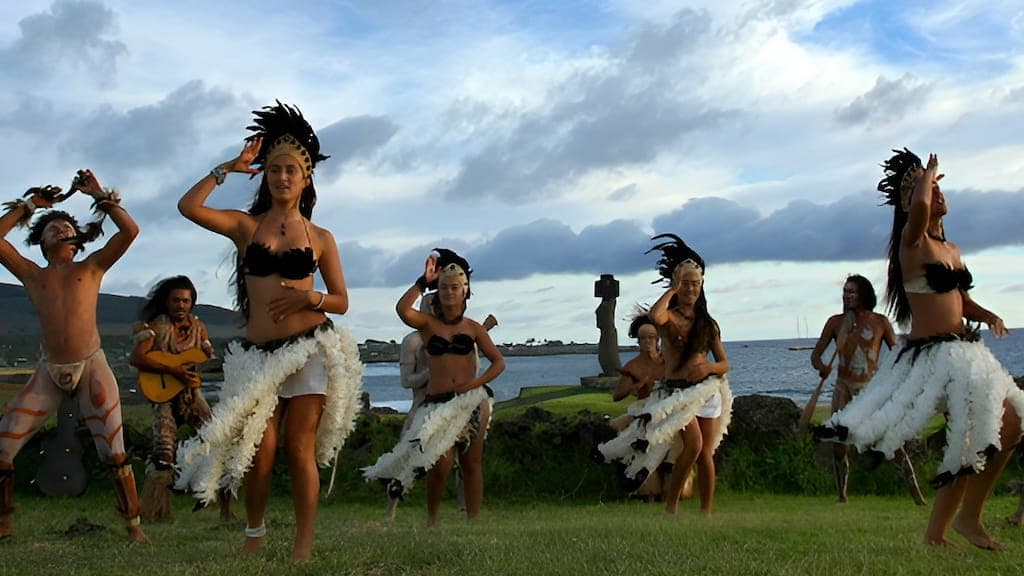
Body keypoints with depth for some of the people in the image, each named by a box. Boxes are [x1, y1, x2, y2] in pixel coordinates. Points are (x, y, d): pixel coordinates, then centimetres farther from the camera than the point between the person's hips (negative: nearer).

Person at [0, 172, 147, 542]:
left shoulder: (91, 268, 10)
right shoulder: (31, 274, 15)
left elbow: (130, 231, 0)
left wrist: (99, 196, 6)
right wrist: (30, 205, 13)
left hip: (91, 367, -2)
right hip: (48, 372, 2)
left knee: (113, 453, -6)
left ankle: (134, 525, 4)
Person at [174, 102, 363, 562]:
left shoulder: (320, 238, 8)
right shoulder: (246, 226, 8)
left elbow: (341, 301, 9)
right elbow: (189, 206, -7)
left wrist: (310, 298, -11)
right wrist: (230, 167, -1)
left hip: (311, 349, -1)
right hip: (259, 352, 1)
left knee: (300, 449, -2)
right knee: (260, 450, -3)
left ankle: (304, 547, 6)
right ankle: (254, 533, 22)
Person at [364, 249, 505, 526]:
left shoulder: (472, 328, 7)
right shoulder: (428, 323, 5)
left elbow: (498, 362, 6)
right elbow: (402, 309, -16)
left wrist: (476, 383, -9)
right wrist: (424, 281, -11)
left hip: (471, 402, 1)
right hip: (437, 401, -1)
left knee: (471, 464, 6)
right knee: (441, 462, -14)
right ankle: (431, 519, 8)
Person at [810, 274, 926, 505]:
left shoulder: (880, 322, 0)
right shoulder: (835, 322, 3)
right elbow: (815, 354, 4)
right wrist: (822, 367, -18)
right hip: (844, 388, 1)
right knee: (839, 447, 1)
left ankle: (916, 494, 1)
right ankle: (841, 496, 15)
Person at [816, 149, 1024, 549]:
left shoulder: (952, 250, 18)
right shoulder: (914, 243, -8)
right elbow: (919, 208, -30)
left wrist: (988, 316, 3)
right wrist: (928, 172, -10)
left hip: (963, 351, 9)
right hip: (932, 354, -9)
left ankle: (936, 532, 19)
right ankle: (968, 517, -1)